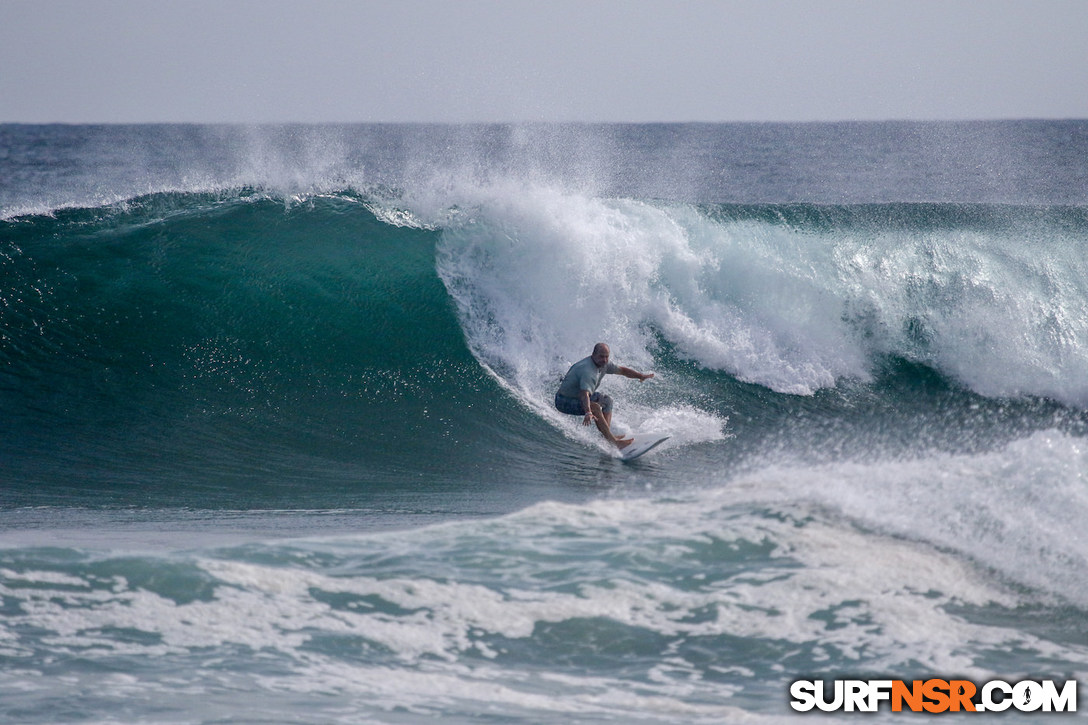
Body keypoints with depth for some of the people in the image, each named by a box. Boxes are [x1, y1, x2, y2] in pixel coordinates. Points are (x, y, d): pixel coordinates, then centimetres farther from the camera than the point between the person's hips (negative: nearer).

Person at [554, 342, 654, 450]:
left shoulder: (603, 363, -4)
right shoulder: (588, 370, -33)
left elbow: (621, 370, 14)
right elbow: (585, 394, -47)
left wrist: (641, 376, 12)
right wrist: (588, 413, -61)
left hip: (578, 396, 11)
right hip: (564, 401, -11)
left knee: (607, 401, 12)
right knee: (595, 407, -30)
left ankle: (607, 434, -2)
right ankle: (613, 441, -31)